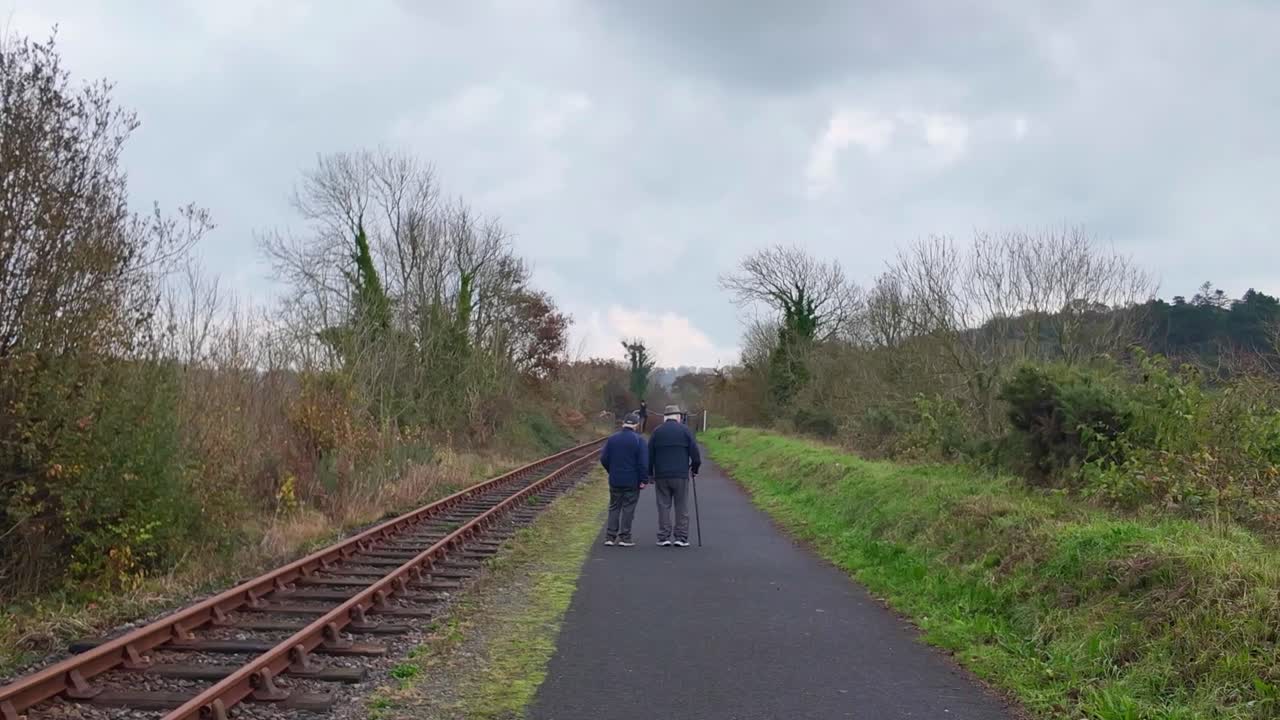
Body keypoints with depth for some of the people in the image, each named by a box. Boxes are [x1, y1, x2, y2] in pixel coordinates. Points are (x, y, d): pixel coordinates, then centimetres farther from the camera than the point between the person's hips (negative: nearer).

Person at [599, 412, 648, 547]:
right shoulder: (638, 439, -8)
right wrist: (643, 479, -7)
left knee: (614, 508, 11)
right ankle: (624, 537, 3)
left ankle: (610, 537, 9)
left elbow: (603, 458, 3)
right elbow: (643, 462, -13)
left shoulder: (612, 438, 2)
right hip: (632, 481, -3)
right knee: (628, 509, 3)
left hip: (615, 480, 3)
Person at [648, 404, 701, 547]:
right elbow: (694, 452, 0)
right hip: (681, 475, -1)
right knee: (682, 508, 4)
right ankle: (681, 538, 3)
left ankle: (664, 538, 5)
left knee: (663, 507, 6)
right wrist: (695, 468, 15)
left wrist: (650, 474, 14)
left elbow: (649, 455, 5)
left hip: (661, 476, 1)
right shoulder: (685, 430, 1)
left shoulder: (657, 431, 5)